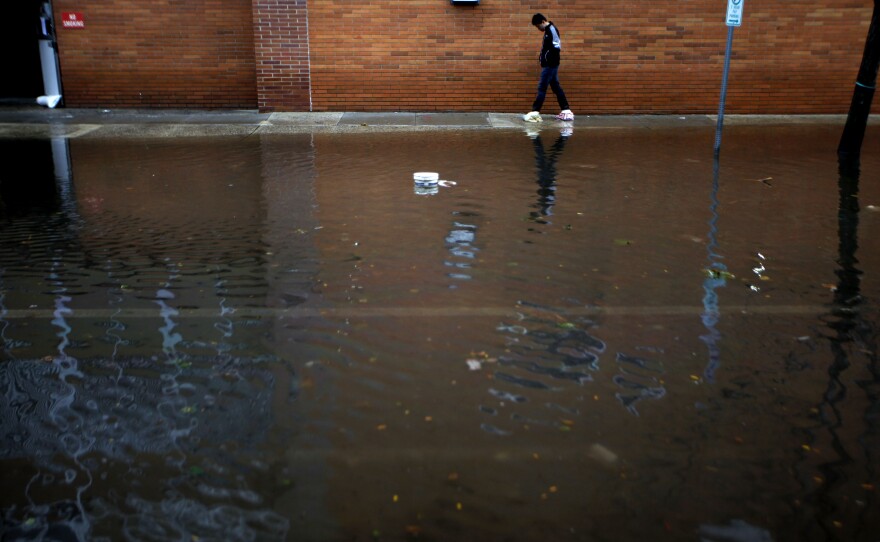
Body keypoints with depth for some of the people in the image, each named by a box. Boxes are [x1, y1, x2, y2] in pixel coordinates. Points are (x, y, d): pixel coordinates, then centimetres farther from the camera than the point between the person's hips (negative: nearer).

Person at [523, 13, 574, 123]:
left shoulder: (551, 29, -14)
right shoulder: (548, 30, 15)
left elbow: (556, 47, -20)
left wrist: (547, 59, -17)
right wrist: (543, 57, 9)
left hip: (550, 65, -10)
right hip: (550, 64, 10)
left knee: (542, 87, -9)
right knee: (556, 87, 11)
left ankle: (535, 112, -9)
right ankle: (566, 111, 13)